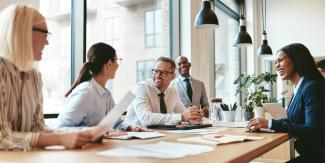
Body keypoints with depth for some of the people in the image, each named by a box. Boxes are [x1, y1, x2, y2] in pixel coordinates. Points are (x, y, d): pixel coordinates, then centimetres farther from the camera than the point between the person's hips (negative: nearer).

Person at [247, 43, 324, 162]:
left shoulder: (312, 87, -18)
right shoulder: (299, 88, 9)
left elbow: (312, 129, -23)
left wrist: (271, 124, -24)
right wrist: (265, 123, -4)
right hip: (308, 153, 7)